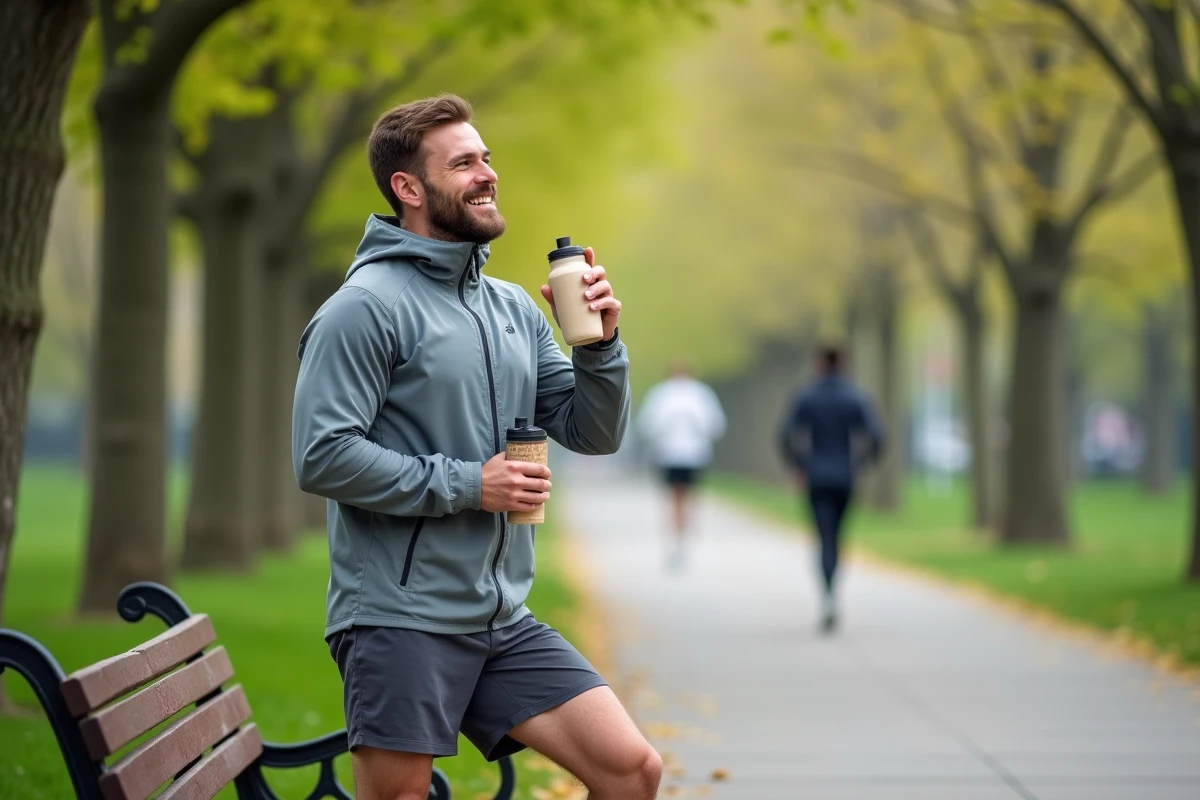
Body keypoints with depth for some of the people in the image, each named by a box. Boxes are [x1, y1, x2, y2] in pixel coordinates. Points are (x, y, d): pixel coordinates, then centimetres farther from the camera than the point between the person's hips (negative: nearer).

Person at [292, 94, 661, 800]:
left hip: (503, 620, 7)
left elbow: (594, 435, 14)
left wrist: (600, 344, -4)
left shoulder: (515, 309, 14)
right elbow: (321, 457, -18)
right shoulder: (366, 306, -9)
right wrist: (466, 484, -16)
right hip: (400, 621, -6)